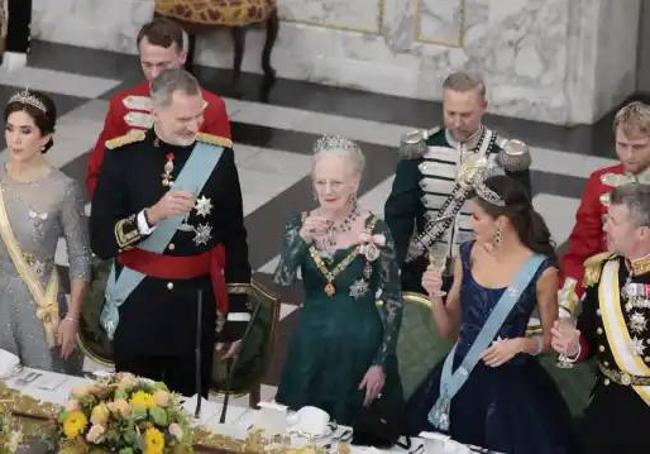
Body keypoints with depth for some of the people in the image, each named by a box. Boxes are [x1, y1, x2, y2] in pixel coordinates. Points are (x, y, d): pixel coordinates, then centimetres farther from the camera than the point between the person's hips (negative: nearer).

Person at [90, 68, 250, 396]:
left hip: (196, 308, 0)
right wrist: (152, 214, -28)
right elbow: (101, 242, -12)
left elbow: (234, 240, 1)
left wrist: (237, 317, 1)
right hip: (136, 308, 0)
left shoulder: (217, 155, -5)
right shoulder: (123, 155, -8)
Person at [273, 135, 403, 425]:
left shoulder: (375, 232, -11)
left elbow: (393, 302, -6)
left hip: (359, 348, -3)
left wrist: (381, 363, -9)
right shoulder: (301, 225, -2)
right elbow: (281, 284, -14)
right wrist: (302, 240, -29)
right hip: (310, 347, 3)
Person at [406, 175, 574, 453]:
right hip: (459, 377, 4)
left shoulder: (541, 271, -13)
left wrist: (521, 344, -18)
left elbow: (551, 338, 0)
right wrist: (435, 295, -11)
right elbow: (449, 330, 6)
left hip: (510, 382, -4)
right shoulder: (468, 254, -1)